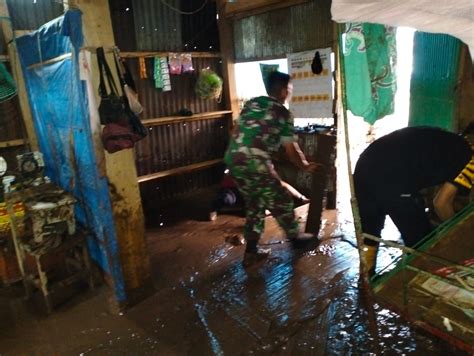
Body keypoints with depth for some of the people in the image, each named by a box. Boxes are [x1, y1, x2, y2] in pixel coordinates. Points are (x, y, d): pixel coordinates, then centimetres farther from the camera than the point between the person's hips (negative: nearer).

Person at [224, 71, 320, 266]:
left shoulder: (251, 103, 17)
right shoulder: (283, 113, 1)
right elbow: (291, 149, 5)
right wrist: (306, 165, 21)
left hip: (232, 159, 7)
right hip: (255, 164, -7)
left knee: (255, 205, 21)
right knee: (281, 200, 15)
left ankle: (251, 251, 27)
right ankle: (294, 235, 36)